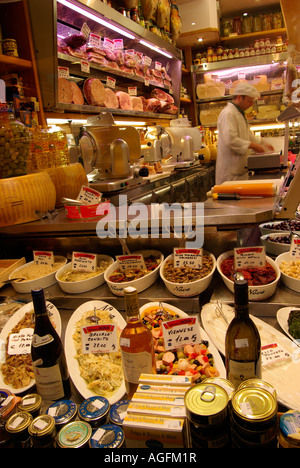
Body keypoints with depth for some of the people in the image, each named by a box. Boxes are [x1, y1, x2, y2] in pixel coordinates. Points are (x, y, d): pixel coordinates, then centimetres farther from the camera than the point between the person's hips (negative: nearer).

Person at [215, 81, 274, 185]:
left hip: (241, 167, 10)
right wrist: (252, 145, -20)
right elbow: (230, 140, -25)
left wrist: (262, 144, 18)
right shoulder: (228, 114, -14)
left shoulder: (240, 113, 20)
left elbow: (248, 134, 30)